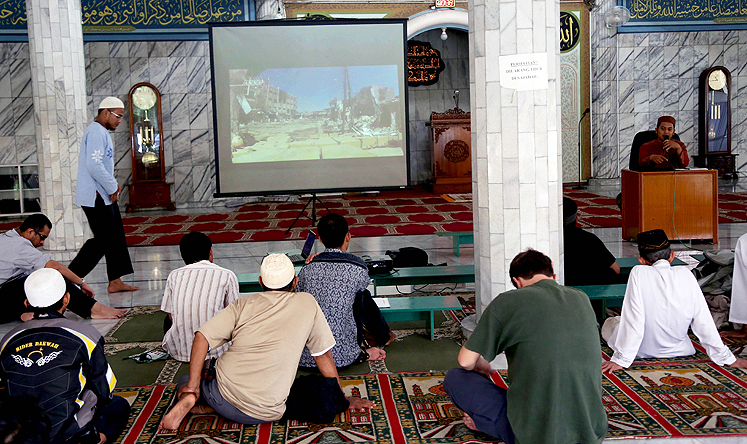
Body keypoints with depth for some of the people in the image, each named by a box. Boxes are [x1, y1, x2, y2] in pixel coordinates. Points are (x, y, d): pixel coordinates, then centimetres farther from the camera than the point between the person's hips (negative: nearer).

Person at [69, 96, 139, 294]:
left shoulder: (102, 132, 19)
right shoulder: (96, 132, -16)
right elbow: (94, 165, -25)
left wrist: (112, 183, 11)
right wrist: (112, 188, -17)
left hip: (104, 196, 11)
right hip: (95, 197, -11)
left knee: (116, 237, 10)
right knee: (103, 239, -7)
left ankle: (115, 282, 13)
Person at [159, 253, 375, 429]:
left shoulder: (243, 304, 8)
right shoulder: (307, 303, 8)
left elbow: (202, 336, -3)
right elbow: (324, 355, 13)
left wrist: (192, 386, 1)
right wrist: (342, 400, 23)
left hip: (225, 390, 4)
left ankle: (191, 400, -3)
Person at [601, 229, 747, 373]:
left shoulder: (639, 273, -20)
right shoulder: (686, 274, -11)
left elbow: (633, 321, -22)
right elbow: (703, 320, -8)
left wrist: (620, 360, -16)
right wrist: (726, 358, 1)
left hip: (645, 350, -4)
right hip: (678, 349, 4)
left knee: (609, 323, 25)